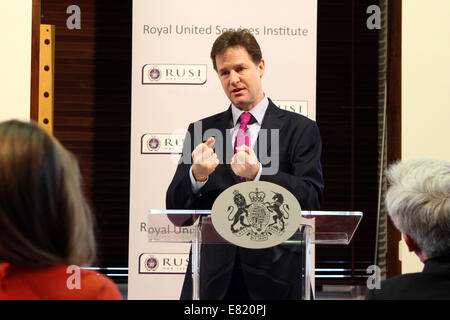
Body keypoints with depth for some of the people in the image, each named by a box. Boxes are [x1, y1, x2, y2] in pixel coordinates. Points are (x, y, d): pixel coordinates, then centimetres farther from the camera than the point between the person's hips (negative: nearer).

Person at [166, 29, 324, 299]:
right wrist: (196, 175, -16)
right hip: (212, 277, 2)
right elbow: (175, 209, 5)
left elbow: (312, 200, -7)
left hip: (272, 278, -2)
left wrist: (258, 174, -20)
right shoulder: (201, 131, 11)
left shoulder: (300, 130, 4)